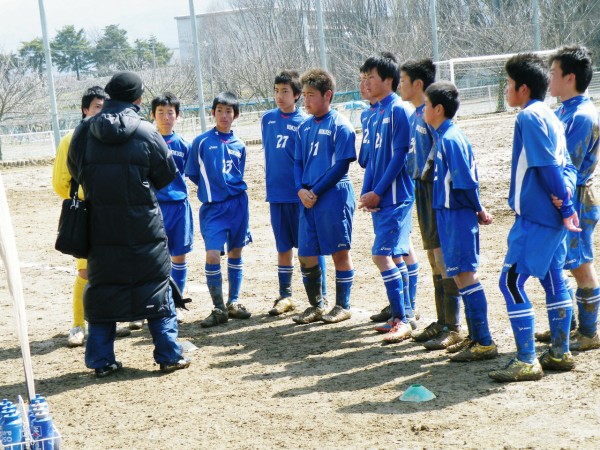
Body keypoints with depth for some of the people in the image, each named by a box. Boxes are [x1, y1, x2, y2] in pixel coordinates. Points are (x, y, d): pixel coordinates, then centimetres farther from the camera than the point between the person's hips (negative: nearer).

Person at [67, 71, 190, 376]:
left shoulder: (84, 132, -2)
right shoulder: (146, 133, -9)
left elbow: (75, 172, 9)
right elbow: (167, 174, -1)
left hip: (100, 226, 3)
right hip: (143, 226, -2)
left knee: (101, 288, 10)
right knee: (156, 285, 7)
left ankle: (101, 360, 12)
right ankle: (169, 354, 9)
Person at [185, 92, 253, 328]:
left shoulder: (239, 145, 7)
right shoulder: (202, 141, -1)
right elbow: (192, 174, 5)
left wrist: (232, 188, 7)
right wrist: (211, 188, 8)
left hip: (237, 203, 3)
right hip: (213, 207, -3)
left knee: (236, 253, 9)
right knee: (212, 256, -12)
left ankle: (234, 303, 20)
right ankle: (218, 308, -1)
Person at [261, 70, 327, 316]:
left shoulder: (305, 122, -7)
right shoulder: (268, 119, 8)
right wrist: (271, 180, 15)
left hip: (301, 194, -4)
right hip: (276, 194, 5)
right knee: (283, 246, 12)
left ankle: (320, 296, 8)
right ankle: (285, 296, 21)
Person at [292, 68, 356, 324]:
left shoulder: (340, 125, -8)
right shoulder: (304, 128, 12)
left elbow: (342, 164, -12)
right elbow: (298, 162, 15)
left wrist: (316, 191, -14)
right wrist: (301, 189, -4)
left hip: (333, 197, -7)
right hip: (307, 199, 7)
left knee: (340, 252, 2)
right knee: (305, 255, 8)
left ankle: (343, 306, 13)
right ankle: (316, 305, 22)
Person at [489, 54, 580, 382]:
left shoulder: (529, 117, -14)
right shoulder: (550, 117, 15)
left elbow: (548, 166, -18)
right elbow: (566, 166, 13)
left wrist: (565, 204, -13)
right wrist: (565, 192, -2)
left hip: (534, 216, -10)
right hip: (552, 217, 10)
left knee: (511, 282, -8)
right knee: (553, 279, 15)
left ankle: (527, 361, -7)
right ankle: (560, 353, 22)